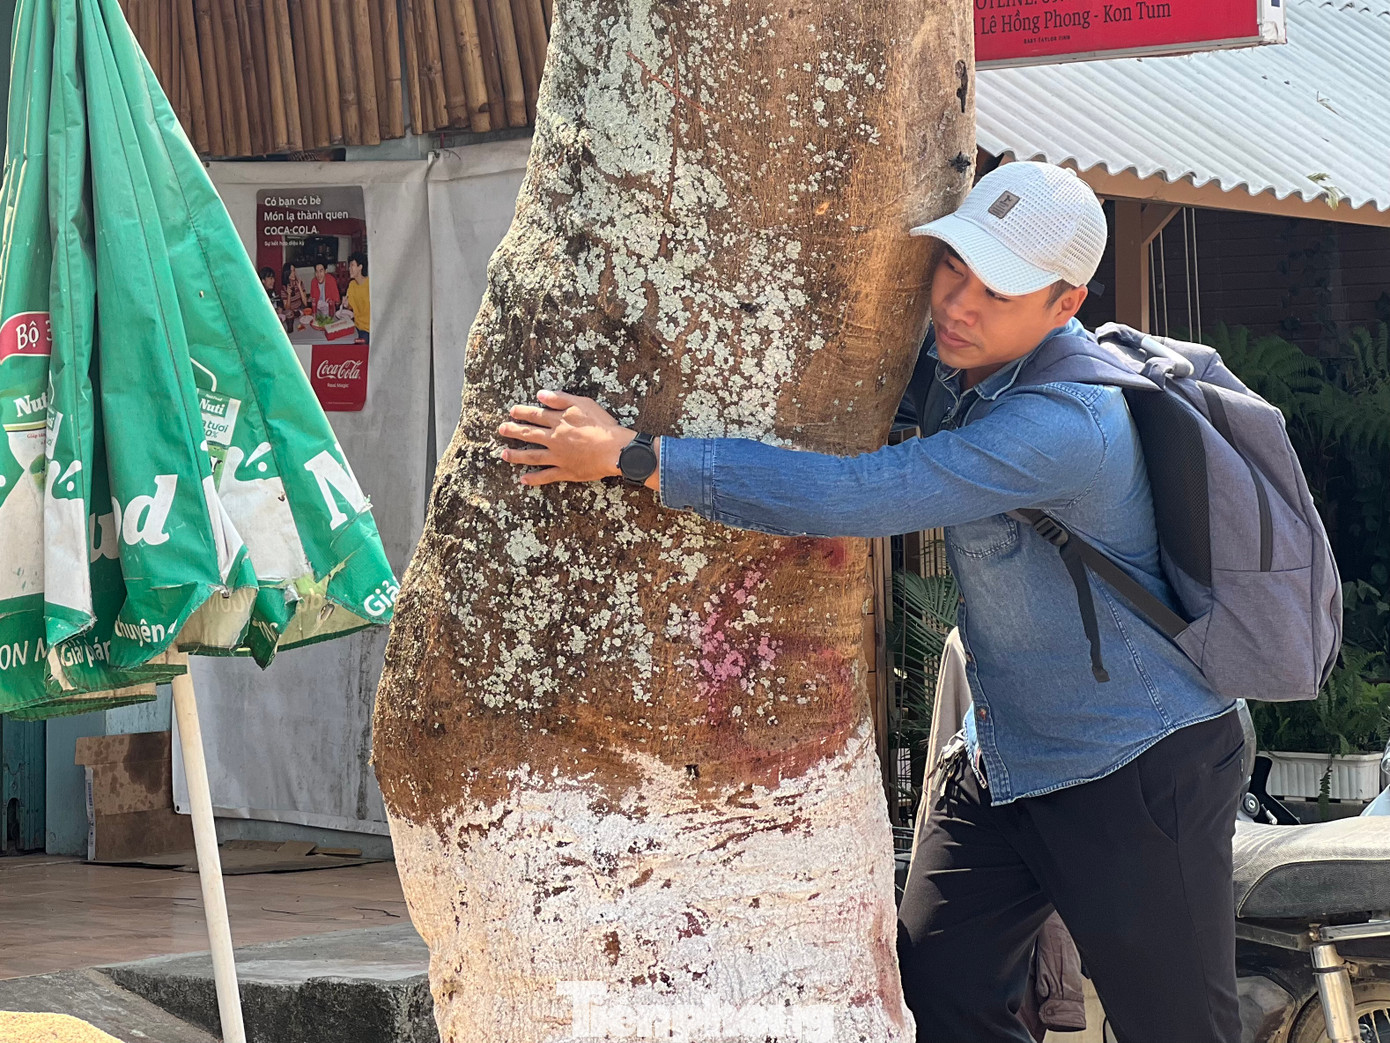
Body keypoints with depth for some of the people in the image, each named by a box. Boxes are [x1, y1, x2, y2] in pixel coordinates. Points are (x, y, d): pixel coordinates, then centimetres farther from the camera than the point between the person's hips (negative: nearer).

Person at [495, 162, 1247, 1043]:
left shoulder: (1064, 424, -30)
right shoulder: (953, 361, -2)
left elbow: (848, 498, -37)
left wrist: (631, 457, -34)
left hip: (1137, 772, -8)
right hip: (1002, 762, 8)